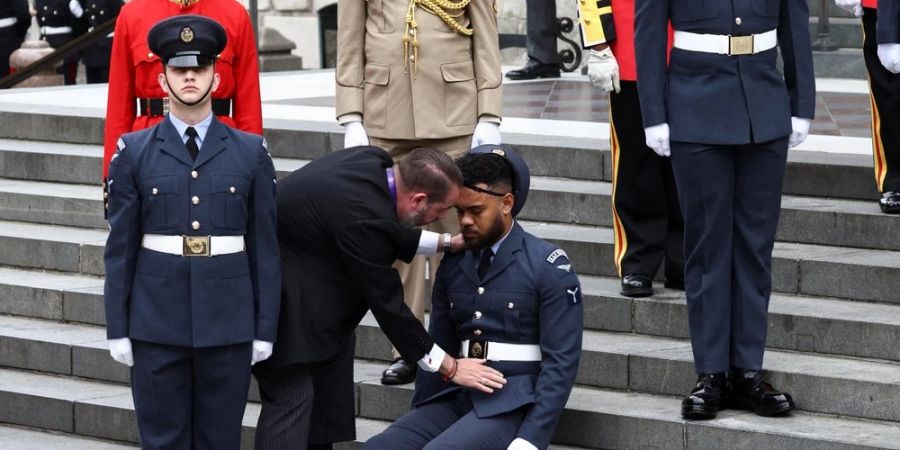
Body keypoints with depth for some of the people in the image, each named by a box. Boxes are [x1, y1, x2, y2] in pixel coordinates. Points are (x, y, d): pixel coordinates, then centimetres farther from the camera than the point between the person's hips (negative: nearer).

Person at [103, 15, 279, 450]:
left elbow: (265, 246, 4)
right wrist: (117, 329, 0)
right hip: (156, 324, 0)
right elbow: (120, 247, 3)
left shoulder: (251, 152, 4)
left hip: (228, 324, 0)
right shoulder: (134, 152, 3)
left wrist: (265, 329, 1)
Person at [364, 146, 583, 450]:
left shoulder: (549, 268, -4)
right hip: (455, 400, 6)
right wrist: (419, 417, 7)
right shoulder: (453, 263, 14)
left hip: (511, 406, -6)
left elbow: (561, 361, -9)